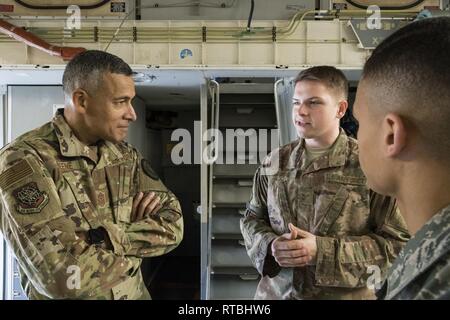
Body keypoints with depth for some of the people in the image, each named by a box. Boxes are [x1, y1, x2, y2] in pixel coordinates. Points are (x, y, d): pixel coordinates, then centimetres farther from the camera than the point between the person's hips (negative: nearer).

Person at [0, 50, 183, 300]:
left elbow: (172, 226, -7)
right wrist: (141, 237, -16)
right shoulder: (23, 160, -22)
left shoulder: (125, 155, -2)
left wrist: (111, 237, -23)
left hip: (135, 293, 6)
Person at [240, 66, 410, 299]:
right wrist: (270, 245, -13)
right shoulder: (274, 163, 1)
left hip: (347, 294, -3)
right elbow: (252, 219, 9)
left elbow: (399, 243, -12)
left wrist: (322, 250, -21)